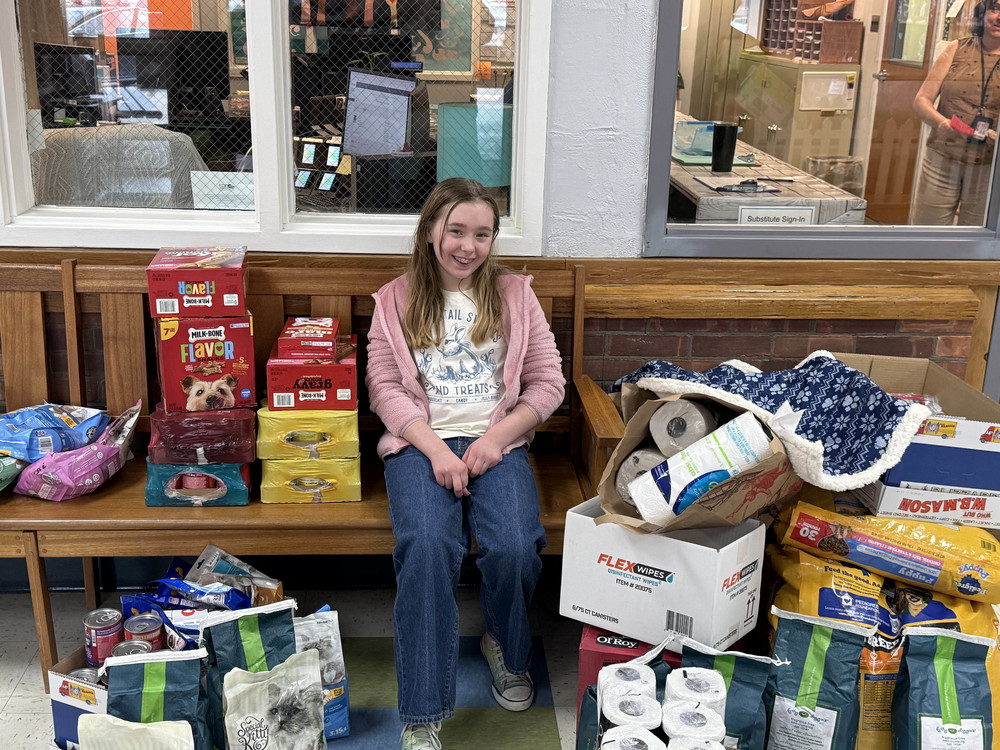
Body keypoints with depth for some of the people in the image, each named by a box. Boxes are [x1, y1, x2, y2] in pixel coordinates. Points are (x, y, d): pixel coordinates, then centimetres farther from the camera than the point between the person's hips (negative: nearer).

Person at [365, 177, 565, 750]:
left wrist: (496, 438, -8)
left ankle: (506, 647, 10)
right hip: (421, 443, -1)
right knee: (427, 546, -30)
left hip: (498, 442, 1)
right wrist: (436, 449, -13)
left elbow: (548, 383, 7)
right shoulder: (397, 300, 9)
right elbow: (385, 387, 2)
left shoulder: (514, 295, 11)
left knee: (515, 547, -26)